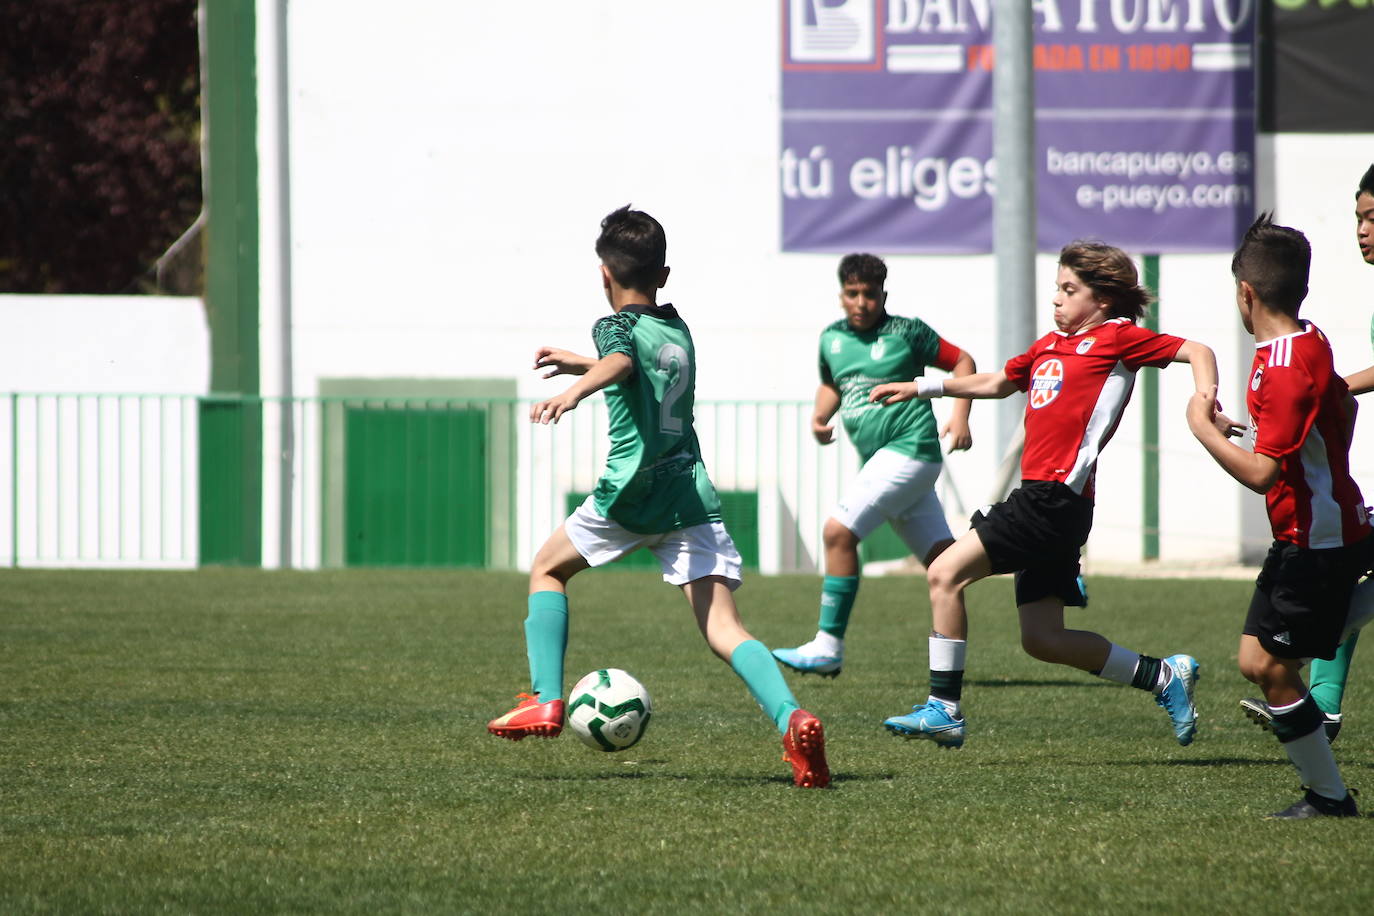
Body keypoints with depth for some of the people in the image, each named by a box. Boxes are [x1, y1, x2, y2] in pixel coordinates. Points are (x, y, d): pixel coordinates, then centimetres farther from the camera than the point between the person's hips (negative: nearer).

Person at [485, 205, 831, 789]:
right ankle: (792, 718, -30)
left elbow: (619, 364, -26)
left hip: (634, 490, -5)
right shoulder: (679, 331, 21)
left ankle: (546, 702, 10)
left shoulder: (618, 327, 1)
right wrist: (575, 363, 58)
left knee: (547, 569, 21)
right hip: (693, 493, 5)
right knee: (724, 631, -5)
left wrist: (574, 391, -46)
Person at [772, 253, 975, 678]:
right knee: (942, 557, 7)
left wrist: (959, 416, -9)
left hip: (909, 448, -8)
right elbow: (831, 384, 30)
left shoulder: (907, 332, -4)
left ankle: (828, 646, -11)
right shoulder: (831, 338, 12)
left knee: (839, 531, -16)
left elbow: (962, 362, 3)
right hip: (879, 460, 8)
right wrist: (820, 416, 9)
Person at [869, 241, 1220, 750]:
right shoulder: (1051, 345, 23)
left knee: (945, 574, -13)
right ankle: (1165, 677, 16)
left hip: (1057, 494, -9)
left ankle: (944, 709, -11)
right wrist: (919, 388, 35)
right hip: (1040, 496, 9)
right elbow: (997, 383, 36)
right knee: (1042, 640, 7)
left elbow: (1196, 351, -3)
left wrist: (1205, 401, -22)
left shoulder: (1117, 336, 0)